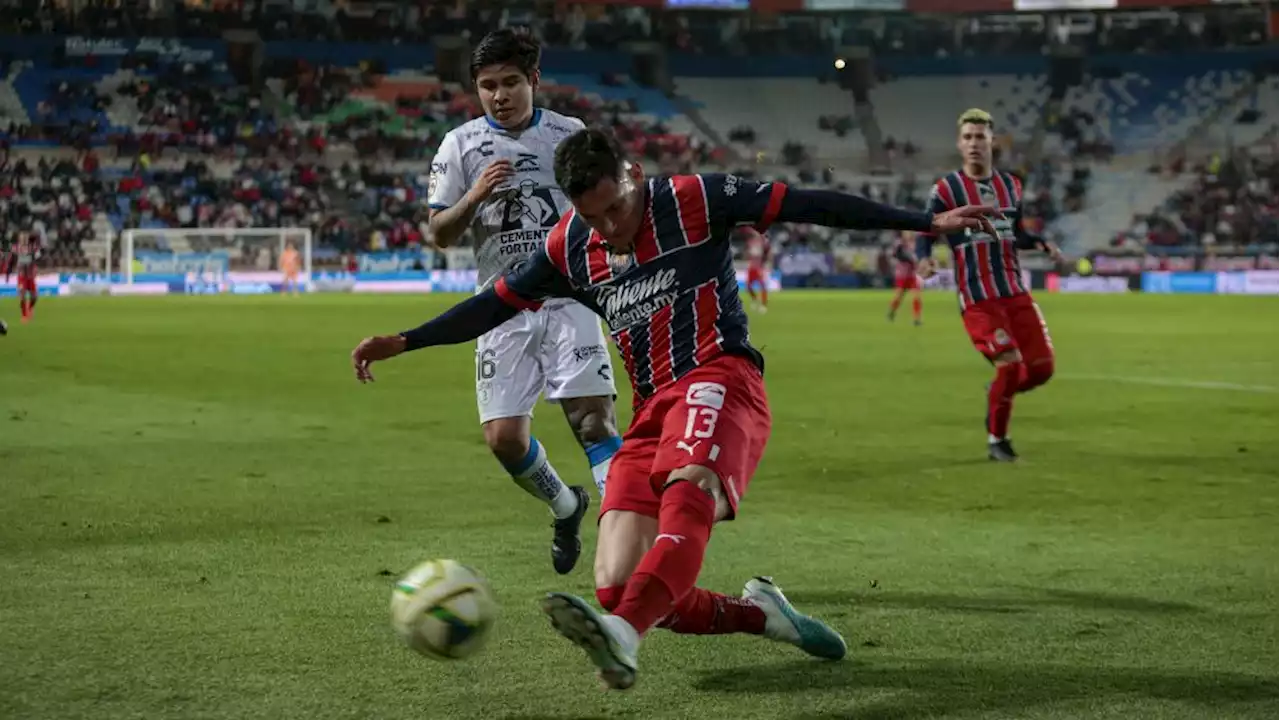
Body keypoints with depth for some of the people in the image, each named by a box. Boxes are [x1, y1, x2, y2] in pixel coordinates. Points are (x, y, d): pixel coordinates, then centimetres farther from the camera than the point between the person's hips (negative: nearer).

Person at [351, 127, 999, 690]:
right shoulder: (570, 248, 11)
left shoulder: (694, 201, -1)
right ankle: (759, 613, 7)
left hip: (718, 381, -5)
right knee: (618, 588, -11)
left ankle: (623, 636, -62)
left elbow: (807, 206, -3)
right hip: (652, 413, 6)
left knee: (689, 488, -40)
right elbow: (496, 304, 22)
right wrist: (403, 342, 19)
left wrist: (926, 222, -7)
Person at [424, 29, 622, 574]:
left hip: (568, 300, -1)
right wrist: (475, 196, -15)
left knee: (594, 417, -16)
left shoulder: (570, 135, 4)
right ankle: (566, 508, 26)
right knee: (503, 437, -3)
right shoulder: (461, 144, 3)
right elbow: (439, 234, 2)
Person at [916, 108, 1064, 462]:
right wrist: (924, 259, -26)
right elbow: (925, 234, -4)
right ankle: (996, 441, 5)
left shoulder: (1011, 186, 11)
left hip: (1016, 292, 5)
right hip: (977, 298, -5)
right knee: (1011, 365, -16)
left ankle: (998, 395, 31)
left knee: (1042, 367, -1)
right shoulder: (946, 189, -4)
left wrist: (1042, 244, 3)